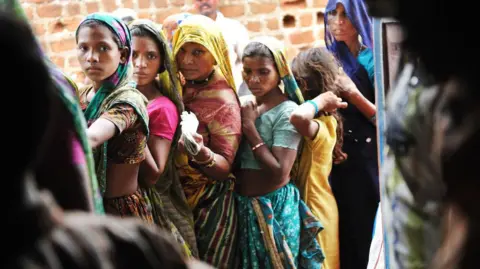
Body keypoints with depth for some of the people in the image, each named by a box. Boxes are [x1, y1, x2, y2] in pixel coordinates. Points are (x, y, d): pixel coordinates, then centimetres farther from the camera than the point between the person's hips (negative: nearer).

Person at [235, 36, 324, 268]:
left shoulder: (287, 112, -16)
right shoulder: (246, 105, 3)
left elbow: (280, 173, -24)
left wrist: (250, 127, -19)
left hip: (275, 208, -6)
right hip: (243, 205, 6)